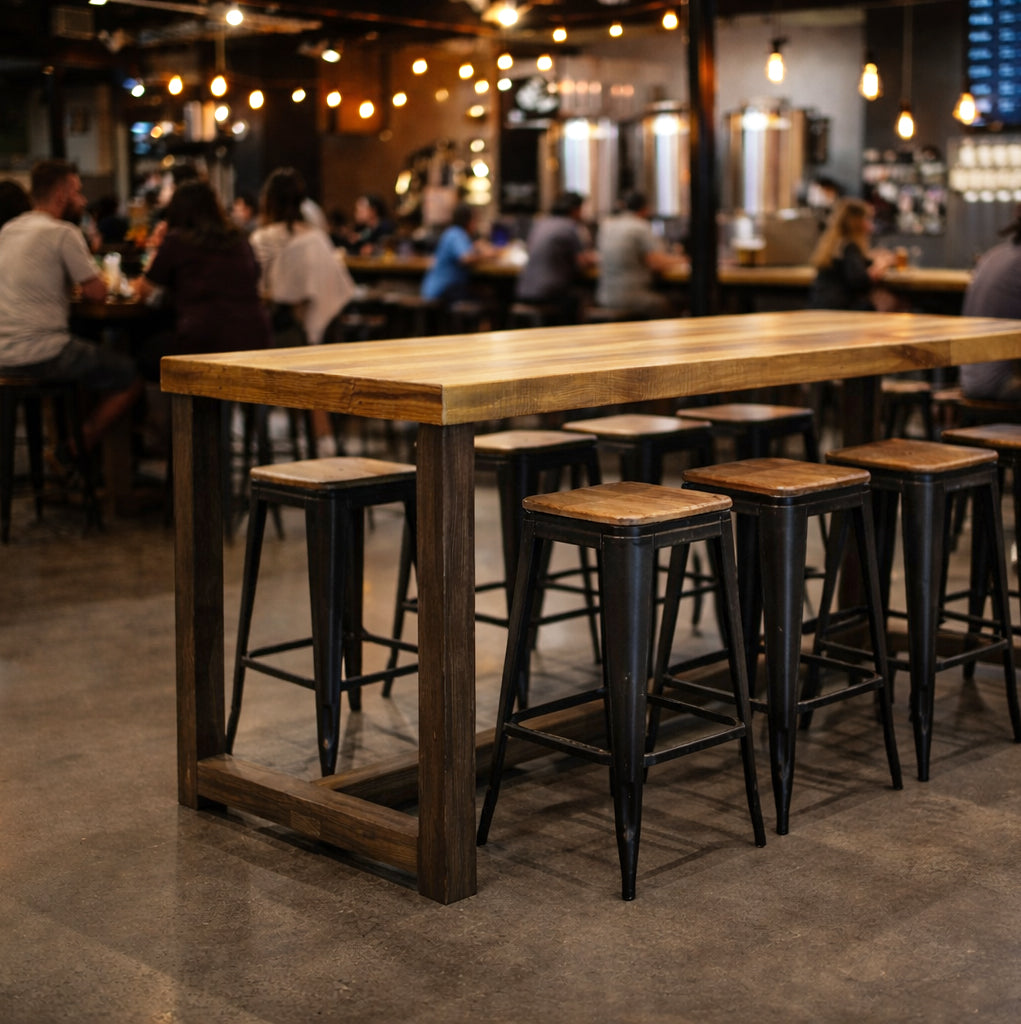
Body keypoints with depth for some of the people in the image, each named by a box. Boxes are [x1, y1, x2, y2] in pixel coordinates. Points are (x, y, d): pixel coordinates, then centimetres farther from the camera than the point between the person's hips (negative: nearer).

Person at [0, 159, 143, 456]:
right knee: (131, 377, 3)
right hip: (40, 351, -9)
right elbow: (97, 293, -8)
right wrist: (87, 284, 12)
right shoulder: (63, 232, -9)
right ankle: (74, 452, 1)